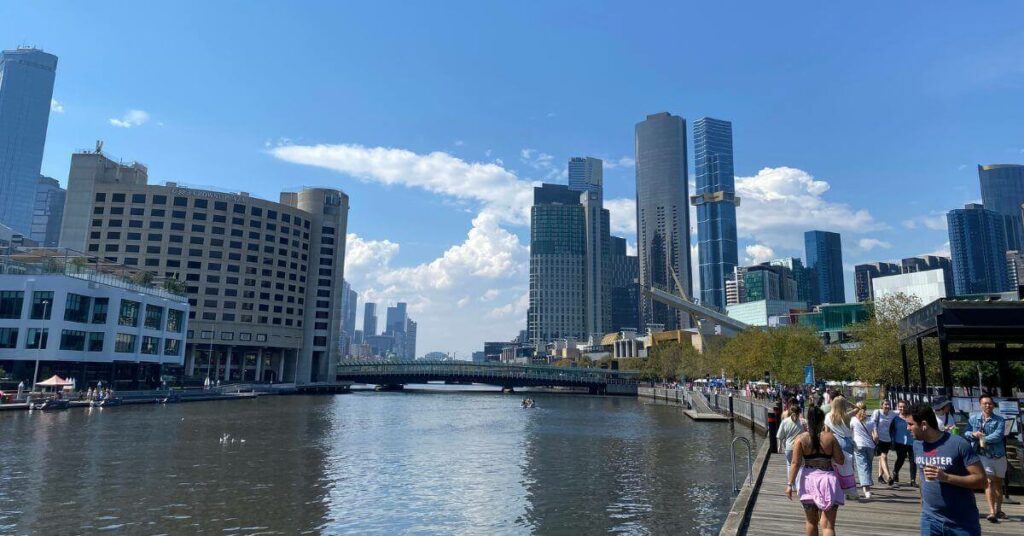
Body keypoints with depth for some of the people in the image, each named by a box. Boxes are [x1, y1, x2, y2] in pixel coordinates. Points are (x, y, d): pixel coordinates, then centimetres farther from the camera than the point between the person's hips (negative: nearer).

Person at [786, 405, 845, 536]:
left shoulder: (801, 438, -3)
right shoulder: (830, 437, -3)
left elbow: (795, 463, -8)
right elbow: (840, 461, 1)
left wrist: (790, 483, -5)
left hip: (809, 480, 1)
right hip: (828, 479, -1)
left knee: (811, 521, 19)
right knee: (828, 525, -2)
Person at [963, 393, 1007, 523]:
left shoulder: (999, 420, -2)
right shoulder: (973, 418, 3)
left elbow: (998, 435, -16)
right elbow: (966, 433, 5)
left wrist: (984, 439, -21)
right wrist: (973, 434, -16)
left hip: (999, 455, 1)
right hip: (983, 455, -1)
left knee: (998, 483, 15)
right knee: (989, 481, -12)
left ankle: (998, 510, 31)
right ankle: (992, 512, -14)